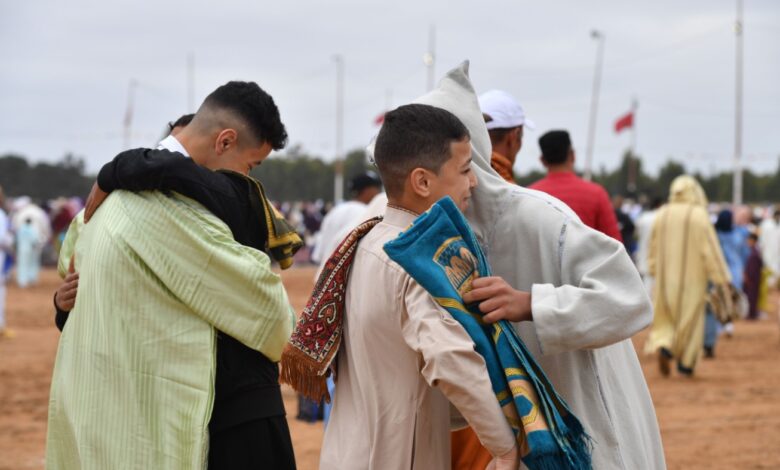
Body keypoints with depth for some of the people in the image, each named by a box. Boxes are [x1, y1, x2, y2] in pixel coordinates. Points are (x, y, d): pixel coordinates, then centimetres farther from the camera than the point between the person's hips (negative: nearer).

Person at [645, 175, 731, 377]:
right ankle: (685, 364, 11)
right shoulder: (699, 215, -12)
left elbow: (654, 246, 8)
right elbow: (710, 248, -12)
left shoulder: (662, 214, -1)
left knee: (667, 317, 15)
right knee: (691, 318, 9)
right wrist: (721, 278, -8)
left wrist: (654, 270, 21)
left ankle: (663, 346, -11)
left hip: (666, 276, 3)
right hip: (692, 277, -3)